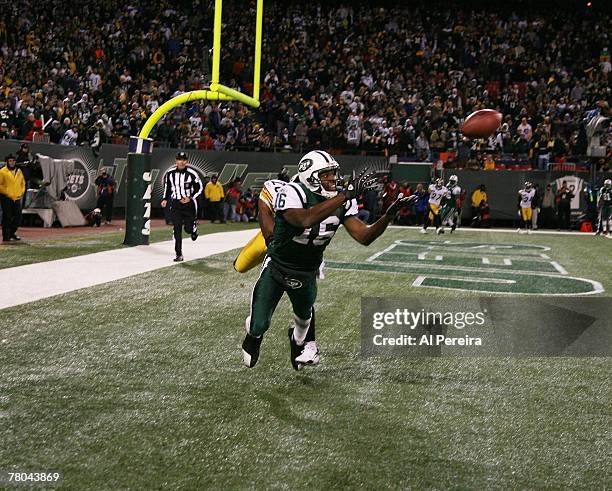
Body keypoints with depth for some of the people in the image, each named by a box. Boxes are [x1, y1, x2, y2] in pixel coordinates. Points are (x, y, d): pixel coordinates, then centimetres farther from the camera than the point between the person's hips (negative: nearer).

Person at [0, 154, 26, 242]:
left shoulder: (19, 171, 12)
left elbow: (23, 183, 21)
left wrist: (21, 192, 8)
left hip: (17, 198, 6)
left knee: (18, 217, 7)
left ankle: (12, 233, 24)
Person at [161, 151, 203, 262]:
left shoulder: (191, 174, -9)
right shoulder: (170, 173, 1)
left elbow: (199, 188, -1)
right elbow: (167, 186, 17)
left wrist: (190, 198, -12)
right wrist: (165, 199, 8)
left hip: (189, 203, -2)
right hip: (175, 204, 2)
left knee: (188, 228, 0)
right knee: (177, 230, -5)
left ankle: (194, 226, 39)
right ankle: (179, 255, -1)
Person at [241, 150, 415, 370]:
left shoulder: (342, 201, -10)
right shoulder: (292, 193, -28)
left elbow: (364, 237, -14)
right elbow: (305, 220, -49)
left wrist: (389, 215, -30)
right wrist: (347, 194, -50)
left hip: (307, 273, 5)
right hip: (276, 267, -4)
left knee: (304, 316, 25)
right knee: (259, 324, -4)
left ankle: (297, 340, 62)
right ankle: (253, 336, 35)